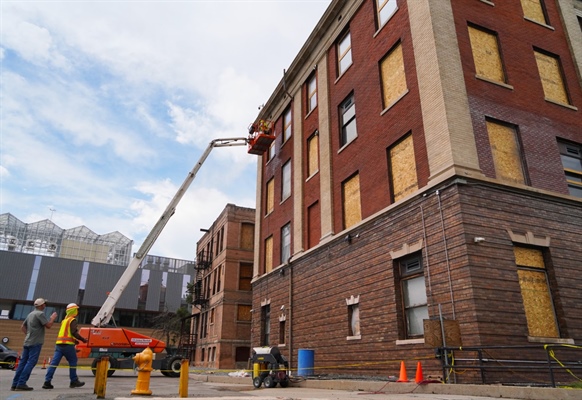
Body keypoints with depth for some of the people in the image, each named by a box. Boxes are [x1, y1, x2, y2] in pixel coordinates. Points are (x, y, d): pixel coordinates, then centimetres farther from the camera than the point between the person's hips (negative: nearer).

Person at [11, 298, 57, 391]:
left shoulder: (30, 314, 17)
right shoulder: (40, 314, -11)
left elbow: (22, 327, 23)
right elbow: (48, 325, -15)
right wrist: (53, 318, 1)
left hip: (27, 342, 9)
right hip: (35, 342, -9)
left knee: (23, 362, 9)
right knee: (31, 362, -7)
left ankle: (15, 384, 10)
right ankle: (21, 383, -10)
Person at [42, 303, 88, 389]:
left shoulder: (64, 320, 22)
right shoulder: (73, 320, -5)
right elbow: (74, 332, -15)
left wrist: (74, 340, 30)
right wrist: (82, 339, -6)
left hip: (59, 343, 8)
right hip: (68, 344, -7)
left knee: (54, 362, 2)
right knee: (73, 362, 5)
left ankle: (47, 382, -4)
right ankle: (74, 381, 12)